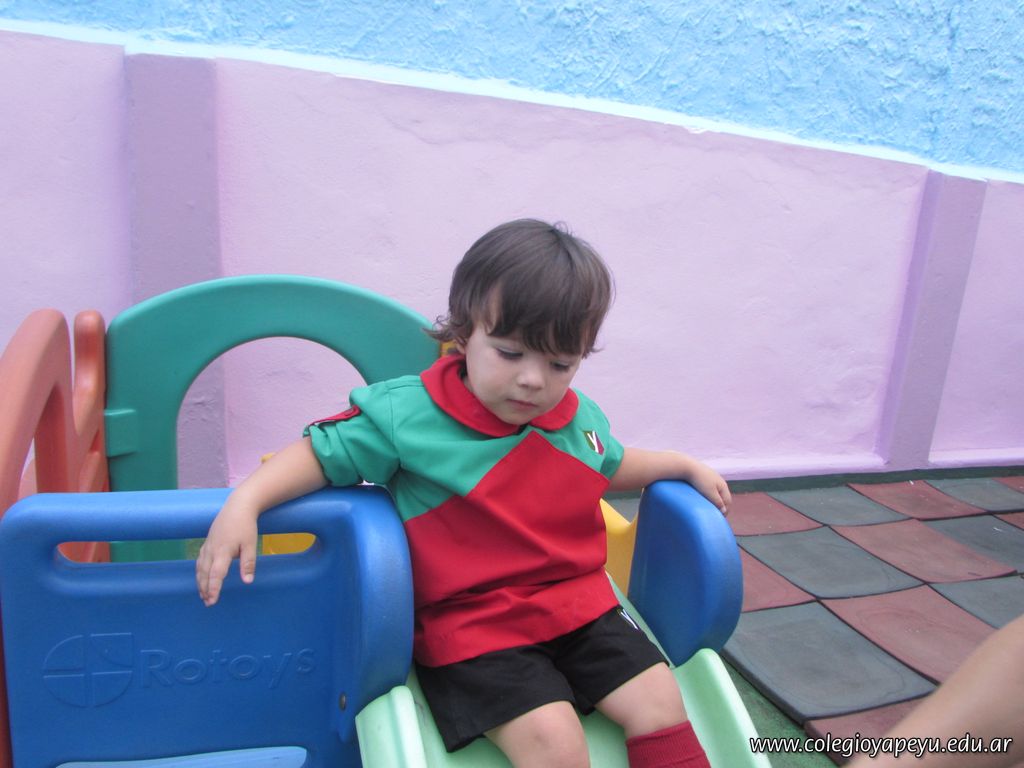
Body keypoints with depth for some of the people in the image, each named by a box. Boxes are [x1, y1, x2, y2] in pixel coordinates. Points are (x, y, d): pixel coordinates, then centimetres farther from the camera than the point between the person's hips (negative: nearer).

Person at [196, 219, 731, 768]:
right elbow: (321, 452, -10)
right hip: (470, 626, -5)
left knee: (658, 698, -1)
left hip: (578, 605, 6)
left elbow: (610, 466, 25)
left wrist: (685, 465, 25)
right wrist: (243, 502, -23)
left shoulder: (580, 419, 4)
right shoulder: (407, 414, -15)